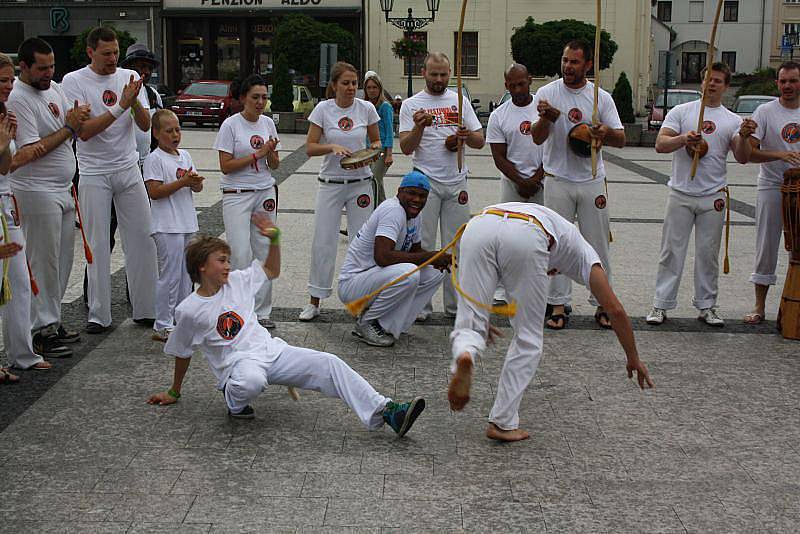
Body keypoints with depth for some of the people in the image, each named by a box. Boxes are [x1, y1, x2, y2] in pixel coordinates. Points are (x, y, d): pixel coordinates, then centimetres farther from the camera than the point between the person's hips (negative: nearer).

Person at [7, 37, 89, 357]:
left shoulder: (55, 89, 10)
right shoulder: (17, 98, -15)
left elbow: (75, 130, 15)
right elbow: (32, 149, -20)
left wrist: (78, 117, -8)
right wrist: (68, 128, -14)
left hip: (63, 190, 9)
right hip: (37, 192, -8)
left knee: (62, 261, 14)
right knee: (43, 264, -3)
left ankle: (52, 321, 25)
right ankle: (42, 332, 4)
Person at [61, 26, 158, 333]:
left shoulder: (129, 77, 5)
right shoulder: (74, 81, -6)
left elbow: (145, 125, 1)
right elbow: (83, 131, -15)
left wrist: (135, 102, -19)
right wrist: (121, 106, -20)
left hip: (129, 169, 3)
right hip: (94, 173, -3)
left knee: (142, 239, 4)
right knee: (98, 245, 1)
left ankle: (145, 309, 13)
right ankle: (98, 315, 9)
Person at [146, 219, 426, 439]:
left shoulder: (236, 282, 8)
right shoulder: (188, 310, -5)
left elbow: (272, 271, 22)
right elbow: (182, 353, 8)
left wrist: (274, 238, 6)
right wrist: (174, 393, 17)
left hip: (272, 349, 5)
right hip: (237, 362, -5)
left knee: (328, 363, -16)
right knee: (251, 381, -43)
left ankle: (385, 412, -22)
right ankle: (235, 403, -6)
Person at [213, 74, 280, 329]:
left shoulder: (268, 123, 6)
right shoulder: (231, 125, -7)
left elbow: (274, 165, 10)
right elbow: (225, 165, -11)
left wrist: (271, 152, -12)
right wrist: (257, 154, -14)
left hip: (265, 192, 5)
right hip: (236, 194, -5)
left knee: (265, 251, 6)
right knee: (241, 254, -11)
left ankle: (262, 311, 15)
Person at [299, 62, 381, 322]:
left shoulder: (366, 108, -2)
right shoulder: (323, 109, -6)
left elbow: (376, 140, 10)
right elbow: (310, 147, -5)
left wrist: (373, 151, -12)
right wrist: (333, 147, -23)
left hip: (360, 183, 1)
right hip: (331, 184, -1)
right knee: (323, 242, 1)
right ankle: (315, 301, 12)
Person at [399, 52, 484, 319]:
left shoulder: (460, 101, 9)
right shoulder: (411, 105, 1)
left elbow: (480, 141, 7)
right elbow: (406, 148, -5)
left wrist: (468, 136, -15)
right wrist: (419, 127, -23)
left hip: (456, 182, 3)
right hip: (425, 183, -3)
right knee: (422, 246, 1)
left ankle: (455, 303, 18)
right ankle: (421, 304, 9)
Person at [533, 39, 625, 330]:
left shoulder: (601, 98, 2)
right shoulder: (547, 93, -2)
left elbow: (621, 140, 1)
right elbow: (537, 139, -10)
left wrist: (606, 132, -22)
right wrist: (544, 118, -31)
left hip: (592, 182, 1)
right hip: (558, 181, -1)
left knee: (597, 245, 7)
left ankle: (602, 304, 17)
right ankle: (558, 306, 12)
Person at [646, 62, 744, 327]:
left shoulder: (733, 120, 8)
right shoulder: (681, 112, 4)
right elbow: (660, 144, -5)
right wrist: (683, 139, -23)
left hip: (713, 196, 1)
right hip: (681, 193, -1)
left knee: (708, 253, 7)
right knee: (672, 250, 2)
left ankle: (706, 306, 17)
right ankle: (661, 305, 8)